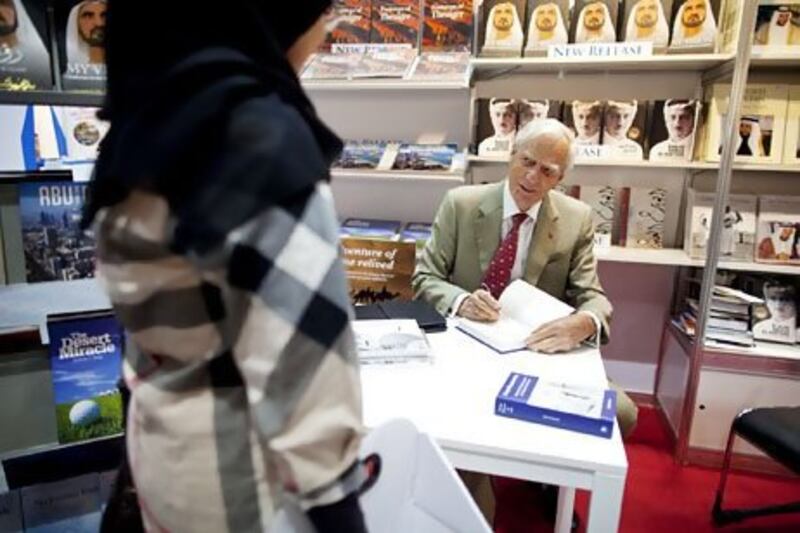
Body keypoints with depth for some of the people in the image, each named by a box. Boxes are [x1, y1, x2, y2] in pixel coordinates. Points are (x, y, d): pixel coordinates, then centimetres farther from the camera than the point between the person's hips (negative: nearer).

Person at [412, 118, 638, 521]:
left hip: (540, 351, 3)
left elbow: (592, 297, -4)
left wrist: (585, 322, -29)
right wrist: (460, 300, -26)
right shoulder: (460, 204, -4)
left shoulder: (576, 220, 0)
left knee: (620, 413, -16)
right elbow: (424, 279, -3)